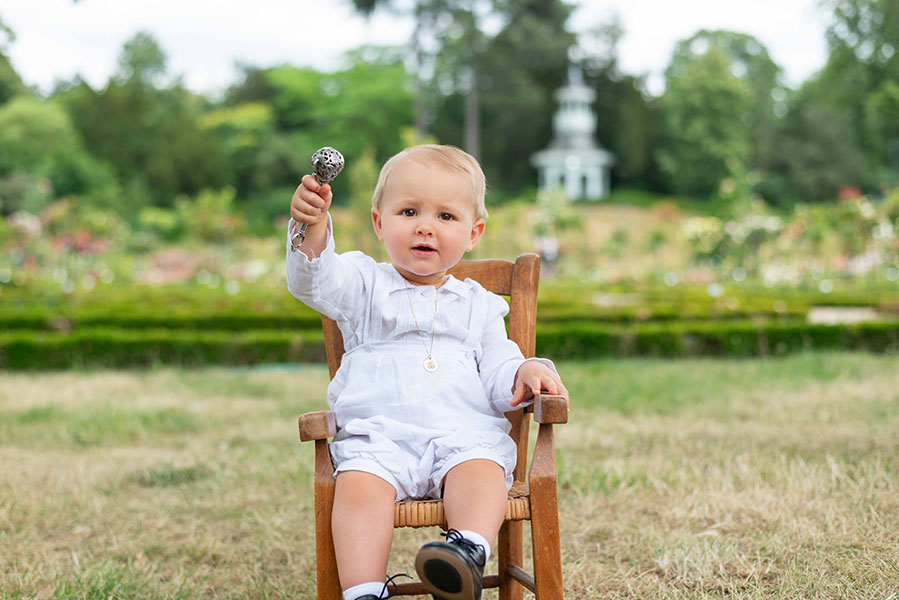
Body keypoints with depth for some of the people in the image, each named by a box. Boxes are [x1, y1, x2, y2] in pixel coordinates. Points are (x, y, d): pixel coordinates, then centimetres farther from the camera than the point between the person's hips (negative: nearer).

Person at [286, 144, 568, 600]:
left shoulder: (479, 305, 22)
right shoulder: (365, 284, 16)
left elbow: (497, 371, 18)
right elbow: (313, 281, -4)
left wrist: (525, 372, -6)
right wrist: (313, 227, -24)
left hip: (464, 431, 1)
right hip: (377, 434, -1)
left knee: (481, 471, -32)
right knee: (358, 484, -31)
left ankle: (469, 552, -50)